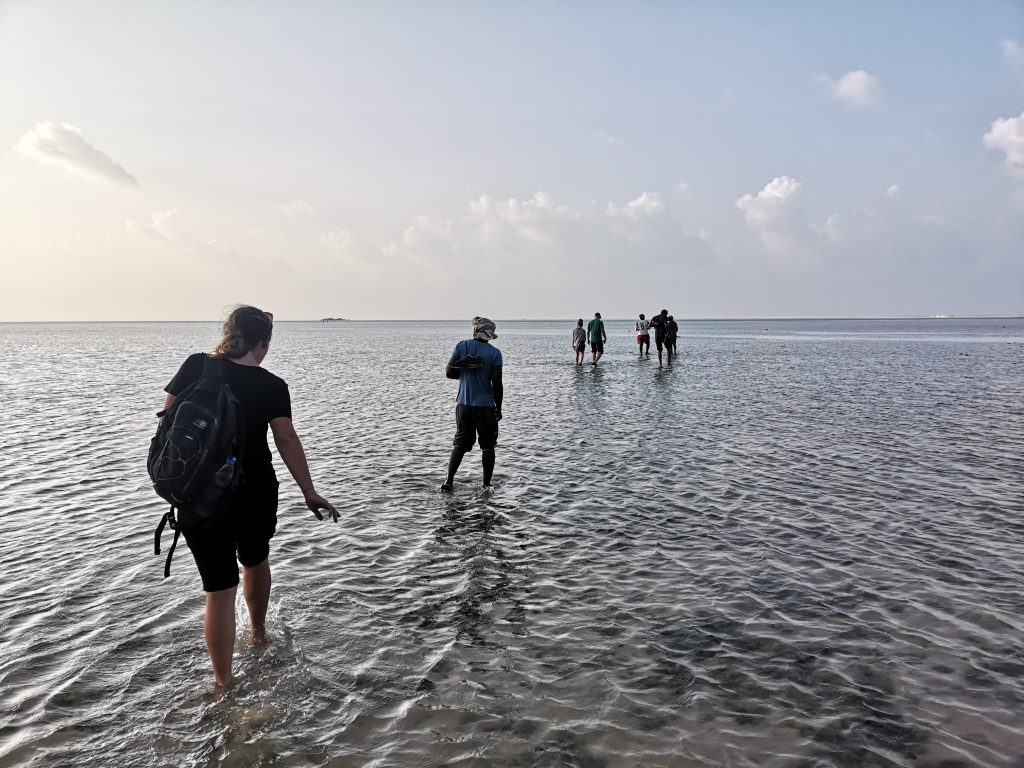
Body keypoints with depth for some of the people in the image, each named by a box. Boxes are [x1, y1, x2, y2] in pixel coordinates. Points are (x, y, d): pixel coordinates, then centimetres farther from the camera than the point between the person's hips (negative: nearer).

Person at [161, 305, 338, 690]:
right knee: (255, 560, 28)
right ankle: (258, 632, 49)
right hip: (255, 496, 0)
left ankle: (223, 684, 11)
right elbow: (286, 439, -13)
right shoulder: (272, 386, -9)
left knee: (219, 589, 6)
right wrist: (309, 492, -8)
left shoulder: (195, 367, -5)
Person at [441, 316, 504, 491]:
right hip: (485, 406, -2)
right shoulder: (494, 353, -8)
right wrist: (498, 409, -1)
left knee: (460, 443, 11)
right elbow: (497, 385, -10)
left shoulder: (462, 346, -3)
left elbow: (449, 372, -1)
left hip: (463, 404, 2)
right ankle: (486, 485, 13)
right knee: (487, 446, 10)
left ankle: (448, 481, 1)